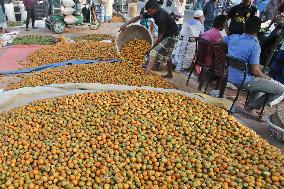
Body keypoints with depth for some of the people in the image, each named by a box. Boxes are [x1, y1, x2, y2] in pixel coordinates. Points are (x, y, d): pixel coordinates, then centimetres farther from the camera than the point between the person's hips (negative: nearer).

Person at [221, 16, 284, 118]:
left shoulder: (233, 37, 0)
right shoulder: (255, 46, -20)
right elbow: (255, 71, -21)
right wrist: (266, 77, 0)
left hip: (230, 77, 8)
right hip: (244, 81, -8)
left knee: (261, 80, 33)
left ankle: (251, 106, 26)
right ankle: (250, 107, 6)